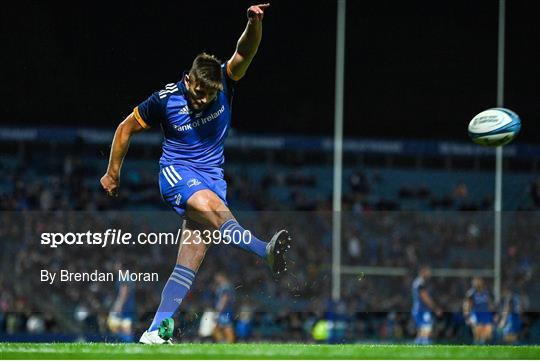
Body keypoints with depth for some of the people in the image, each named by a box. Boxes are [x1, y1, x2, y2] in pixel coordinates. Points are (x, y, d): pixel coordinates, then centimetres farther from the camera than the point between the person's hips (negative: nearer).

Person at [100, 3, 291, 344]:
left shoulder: (225, 85, -6)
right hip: (177, 172, -3)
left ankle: (158, 329, -8)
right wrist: (113, 173, 10)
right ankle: (268, 251, -57)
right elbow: (127, 128, 4)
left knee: (192, 256, -7)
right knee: (214, 208, -35)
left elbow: (245, 53, -23)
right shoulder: (165, 99, -10)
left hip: (212, 175, 3)